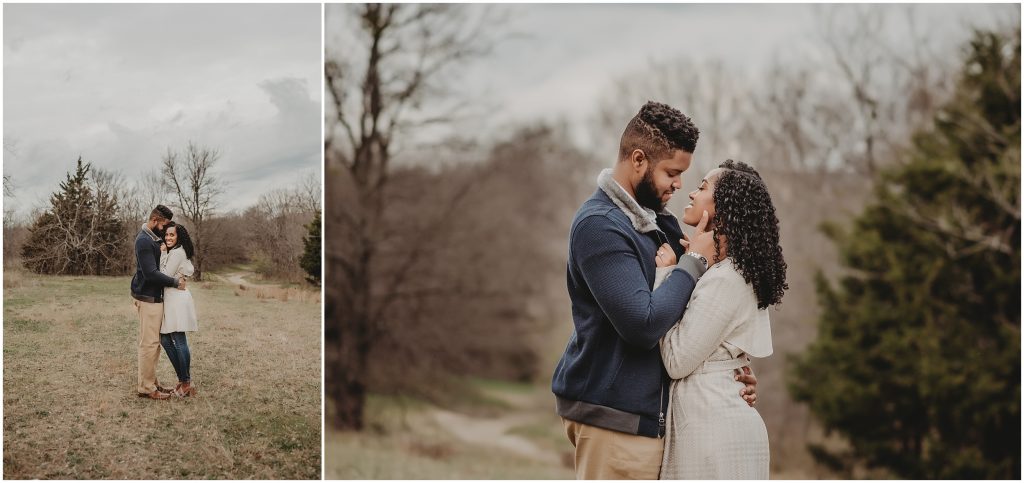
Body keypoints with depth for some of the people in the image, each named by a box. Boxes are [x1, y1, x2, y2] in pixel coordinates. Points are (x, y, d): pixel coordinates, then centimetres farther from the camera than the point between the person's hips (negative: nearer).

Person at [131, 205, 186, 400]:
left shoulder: (153, 238, 13)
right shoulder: (144, 241, -18)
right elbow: (151, 273, -23)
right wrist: (175, 282, -16)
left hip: (154, 297, 10)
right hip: (148, 298, -10)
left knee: (153, 342, 14)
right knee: (149, 343, -7)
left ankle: (150, 382, 21)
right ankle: (146, 388, -3)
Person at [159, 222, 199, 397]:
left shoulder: (177, 252, -12)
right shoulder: (173, 252, 19)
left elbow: (165, 275, -13)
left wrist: (162, 254, -9)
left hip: (177, 299, -11)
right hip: (170, 299, 11)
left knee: (179, 342, -7)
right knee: (165, 339, 10)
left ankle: (186, 384, -2)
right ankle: (182, 380, 15)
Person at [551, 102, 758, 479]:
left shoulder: (660, 223, 13)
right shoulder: (599, 225, -15)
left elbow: (684, 320, 21)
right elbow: (643, 324, -25)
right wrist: (695, 260, -14)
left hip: (649, 412, 9)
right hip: (614, 415, -9)